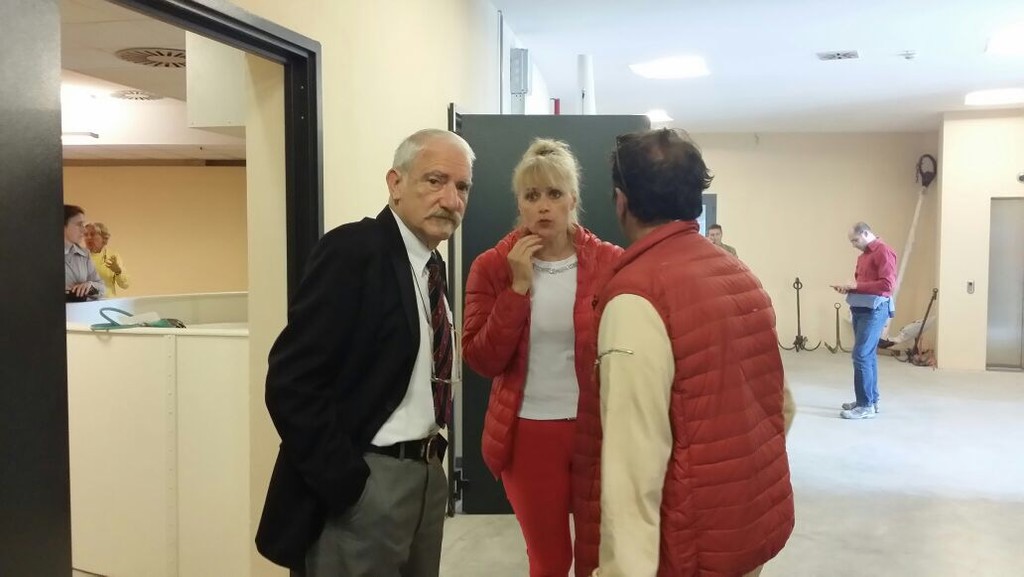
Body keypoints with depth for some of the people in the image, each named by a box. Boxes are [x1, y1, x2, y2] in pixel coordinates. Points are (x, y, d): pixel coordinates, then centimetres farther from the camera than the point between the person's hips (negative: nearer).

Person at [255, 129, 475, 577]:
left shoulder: (432, 266, 10)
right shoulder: (353, 250, -15)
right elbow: (290, 382, -20)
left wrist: (432, 455, 8)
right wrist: (345, 483, -20)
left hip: (427, 474, 8)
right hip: (362, 481, -8)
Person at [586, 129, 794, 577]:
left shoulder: (637, 294, -19)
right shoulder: (742, 276, 5)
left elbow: (636, 453, -24)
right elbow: (782, 404, 11)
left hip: (695, 541, -7)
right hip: (765, 519, 8)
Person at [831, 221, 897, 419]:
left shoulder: (883, 252, -11)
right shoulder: (863, 255, 17)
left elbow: (887, 284, -20)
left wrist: (856, 286, -18)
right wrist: (848, 288, 3)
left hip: (874, 310, -9)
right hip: (860, 308, 9)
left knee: (861, 355, -11)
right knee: (868, 355, 13)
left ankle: (866, 405, -7)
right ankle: (870, 399, 20)